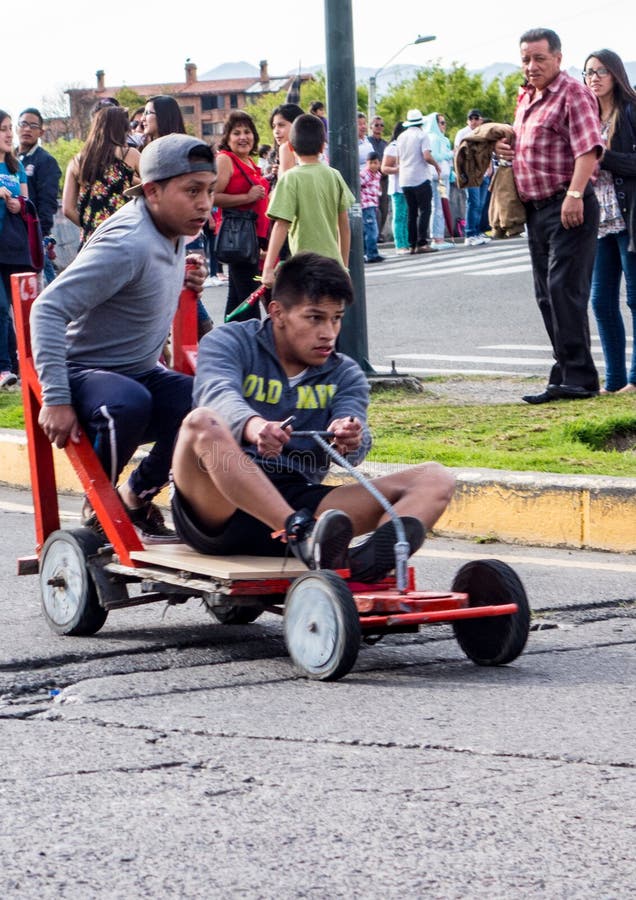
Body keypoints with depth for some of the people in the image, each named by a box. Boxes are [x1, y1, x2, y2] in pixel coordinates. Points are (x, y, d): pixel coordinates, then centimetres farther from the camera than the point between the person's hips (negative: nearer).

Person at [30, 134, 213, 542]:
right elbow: (48, 310, -29)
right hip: (87, 373, -8)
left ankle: (138, 496, 3)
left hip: (142, 374, 8)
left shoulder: (171, 233, 5)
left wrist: (183, 281, 2)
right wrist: (56, 398, -34)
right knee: (128, 403, -42)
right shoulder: (128, 244, -23)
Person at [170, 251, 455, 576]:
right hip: (219, 508, -3)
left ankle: (365, 561, -49)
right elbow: (218, 395, -17)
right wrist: (253, 426, -41)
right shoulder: (230, 343, 7)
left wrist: (350, 441, -30)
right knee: (202, 422, -33)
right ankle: (303, 536, -51)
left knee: (435, 479, -12)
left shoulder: (345, 375, 17)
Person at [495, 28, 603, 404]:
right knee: (547, 295, 10)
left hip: (568, 207, -10)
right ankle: (568, 374, 16)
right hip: (536, 207, 10)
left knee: (565, 289, -14)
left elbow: (589, 147, -22)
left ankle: (578, 378, -14)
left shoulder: (573, 94, -10)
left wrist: (574, 194, -31)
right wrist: (506, 149, 11)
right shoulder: (527, 98, 18)